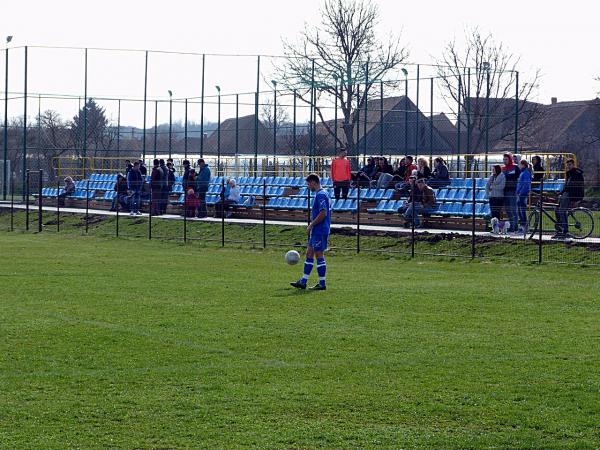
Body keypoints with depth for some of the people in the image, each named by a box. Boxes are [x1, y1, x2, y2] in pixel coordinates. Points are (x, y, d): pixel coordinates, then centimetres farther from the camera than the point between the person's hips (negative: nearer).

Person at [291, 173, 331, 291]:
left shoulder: (320, 195, -16)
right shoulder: (323, 193, 15)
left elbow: (323, 213, -24)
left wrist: (311, 225, -15)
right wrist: (312, 224, 18)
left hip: (319, 231, -10)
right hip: (316, 231, 10)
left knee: (319, 255, -5)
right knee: (309, 254, 12)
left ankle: (322, 284, 1)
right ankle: (303, 282, 15)